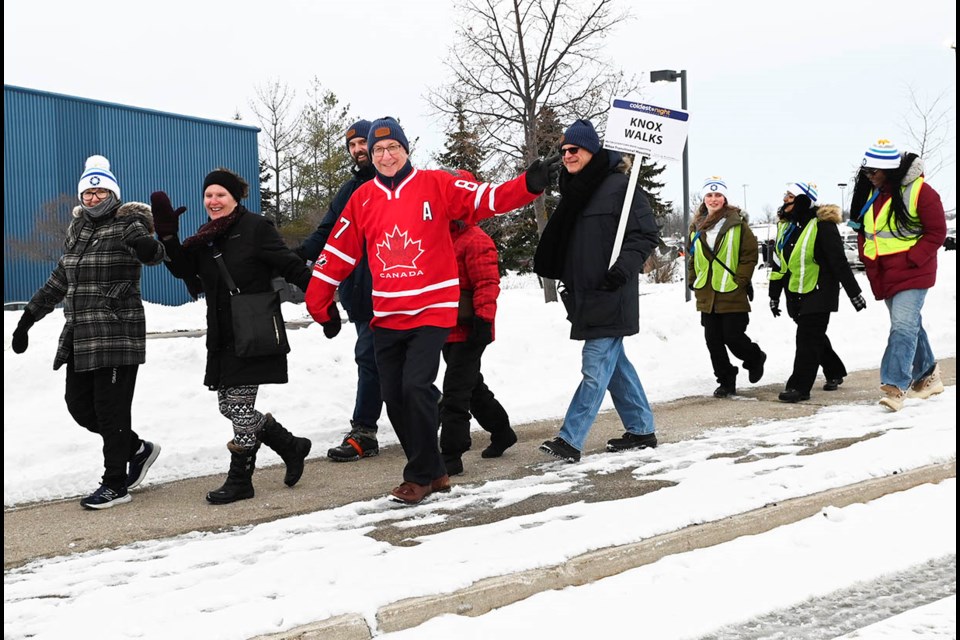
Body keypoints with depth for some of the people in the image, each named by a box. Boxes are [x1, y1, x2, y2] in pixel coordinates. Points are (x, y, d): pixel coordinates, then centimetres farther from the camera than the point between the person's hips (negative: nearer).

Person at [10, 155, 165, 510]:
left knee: (111, 409, -3)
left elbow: (150, 251, -28)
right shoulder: (77, 228, 14)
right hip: (80, 336, 8)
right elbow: (59, 280, 22)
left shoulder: (126, 225, -7)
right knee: (78, 403, 10)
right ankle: (137, 449, 28)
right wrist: (29, 316, 22)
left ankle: (115, 484, 10)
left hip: (117, 334, -8)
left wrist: (150, 249, -52)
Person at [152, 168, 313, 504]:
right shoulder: (206, 238, 14)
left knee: (239, 404, -3)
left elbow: (291, 266, -12)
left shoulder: (255, 227, -8)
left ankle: (240, 480, 11)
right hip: (222, 336, 8)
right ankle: (291, 446, 27)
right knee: (229, 405, 11)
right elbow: (186, 272, 4)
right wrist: (168, 236, -6)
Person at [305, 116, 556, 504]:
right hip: (386, 318, 5)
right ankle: (432, 472, 23)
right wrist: (318, 303, 13)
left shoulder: (436, 185, -2)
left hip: (432, 310, -5)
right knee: (394, 398, 6)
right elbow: (338, 254, 12)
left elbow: (487, 199, -10)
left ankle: (420, 476, 4)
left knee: (416, 387, -15)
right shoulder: (362, 199, 8)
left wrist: (530, 185, -26)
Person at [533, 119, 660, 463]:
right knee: (614, 363, 14)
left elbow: (647, 234, -11)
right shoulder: (573, 191, 15)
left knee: (596, 366, -8)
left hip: (611, 296, -9)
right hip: (585, 295, 9)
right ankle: (641, 430, 25)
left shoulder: (620, 186, -9)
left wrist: (625, 267, -23)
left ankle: (570, 439, -9)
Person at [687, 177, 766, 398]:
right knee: (713, 340, 5)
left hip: (733, 294, -5)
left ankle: (755, 359, 27)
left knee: (733, 337, -4)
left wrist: (740, 280, -10)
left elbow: (750, 253, -4)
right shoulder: (697, 226, 9)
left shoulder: (737, 223, -5)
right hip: (706, 295, 5)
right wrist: (693, 280, 10)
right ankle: (726, 381, 18)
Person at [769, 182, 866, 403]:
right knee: (815, 337, 17)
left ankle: (800, 386, -8)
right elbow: (780, 262, 15)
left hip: (819, 292, -8)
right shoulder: (787, 227, 9)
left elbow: (839, 262, -16)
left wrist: (854, 293, -15)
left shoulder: (822, 226, -16)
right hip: (796, 294, 8)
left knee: (808, 339, -10)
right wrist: (774, 295, 17)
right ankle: (835, 372, 36)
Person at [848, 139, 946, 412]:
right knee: (910, 325, 18)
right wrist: (867, 257, 5)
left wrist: (912, 259, -17)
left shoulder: (919, 191, -14)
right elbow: (863, 229, 17)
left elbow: (937, 232, -11)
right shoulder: (869, 191, 6)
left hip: (912, 272, -7)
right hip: (884, 274, 7)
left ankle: (895, 386, -19)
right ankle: (927, 376, 33)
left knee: (903, 327, -16)